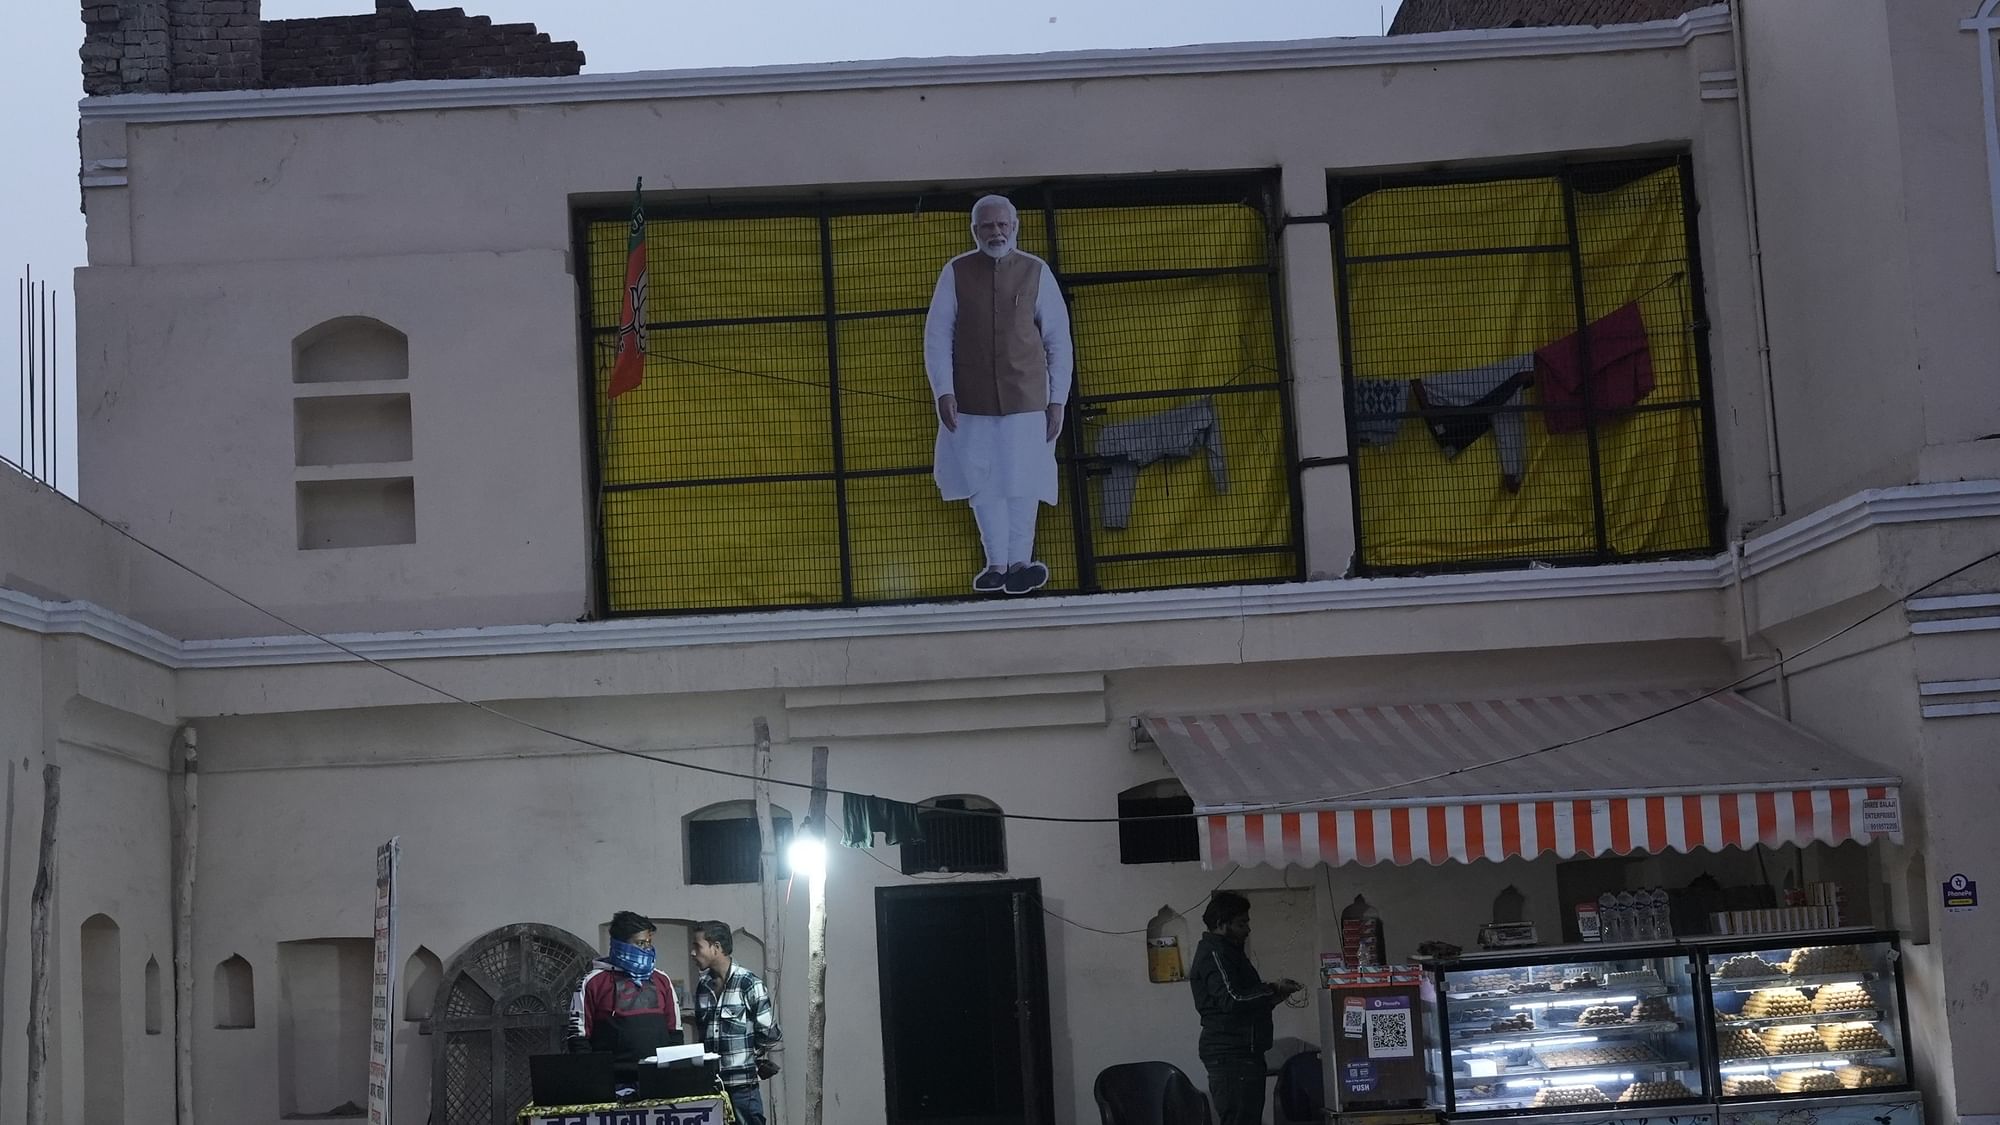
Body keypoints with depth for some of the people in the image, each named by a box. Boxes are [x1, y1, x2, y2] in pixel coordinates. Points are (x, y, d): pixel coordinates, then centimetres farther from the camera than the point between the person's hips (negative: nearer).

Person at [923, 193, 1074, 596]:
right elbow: (936, 336, 1)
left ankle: (1019, 562, 3)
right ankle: (996, 564, 14)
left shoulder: (1036, 272, 2)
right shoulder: (955, 273, 1)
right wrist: (943, 392, -8)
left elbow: (1058, 341, 5)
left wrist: (1058, 400, 2)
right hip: (971, 401, 1)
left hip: (1025, 398, -1)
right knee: (983, 485, 4)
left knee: (1022, 483, -3)